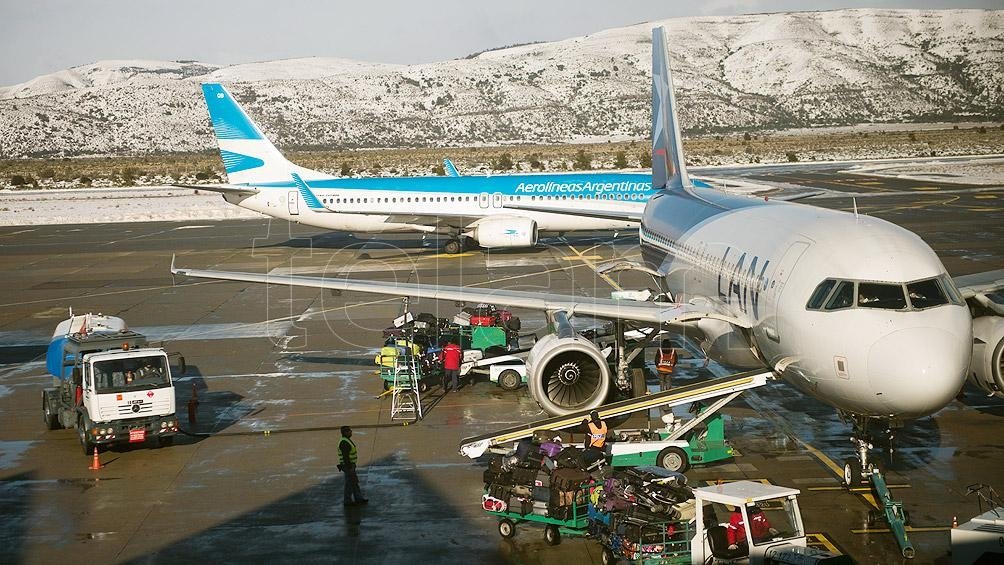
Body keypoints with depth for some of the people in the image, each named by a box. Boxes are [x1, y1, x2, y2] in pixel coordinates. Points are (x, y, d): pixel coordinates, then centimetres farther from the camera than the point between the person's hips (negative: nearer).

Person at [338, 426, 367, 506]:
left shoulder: (347, 440, 11)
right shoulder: (344, 442, -22)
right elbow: (345, 456, -25)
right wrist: (349, 468, -23)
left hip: (350, 465, 10)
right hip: (348, 466, -10)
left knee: (355, 482, 16)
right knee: (349, 484, -1)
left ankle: (358, 498, 23)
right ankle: (347, 501, 9)